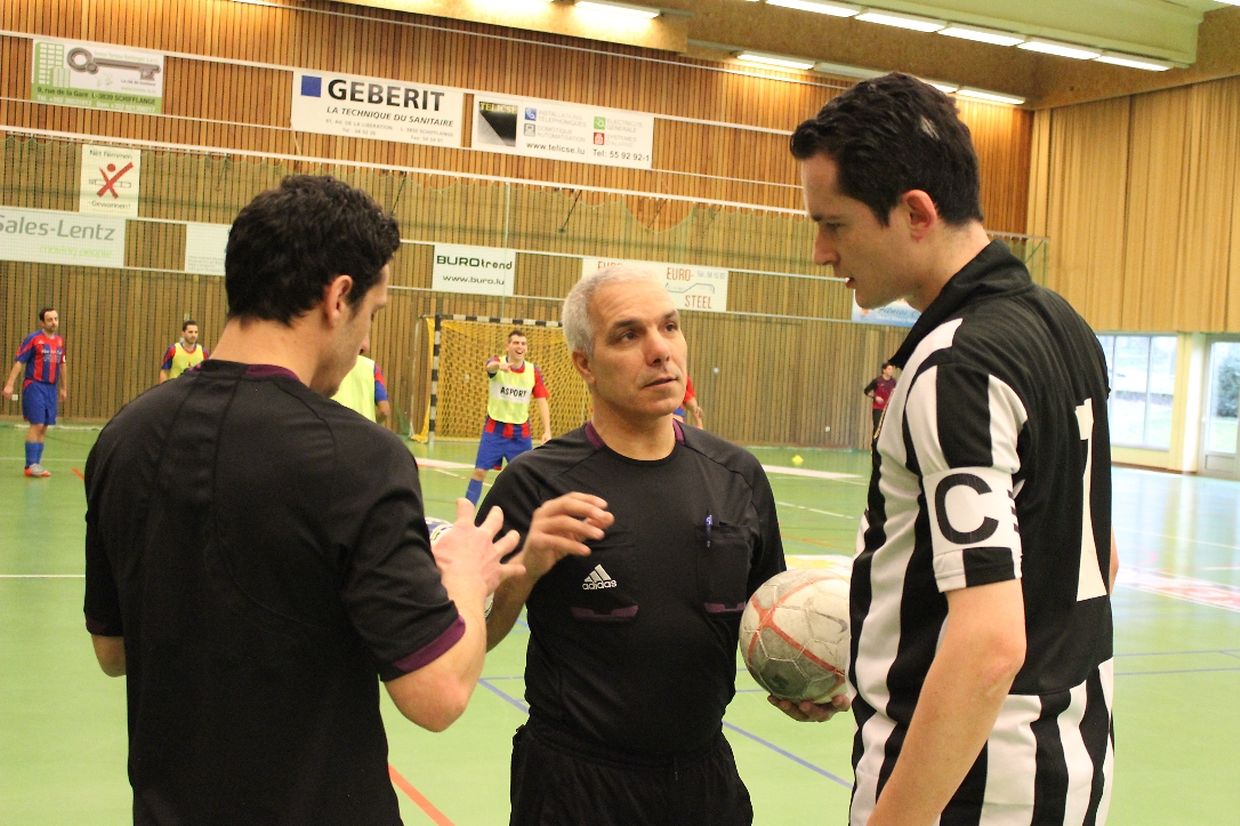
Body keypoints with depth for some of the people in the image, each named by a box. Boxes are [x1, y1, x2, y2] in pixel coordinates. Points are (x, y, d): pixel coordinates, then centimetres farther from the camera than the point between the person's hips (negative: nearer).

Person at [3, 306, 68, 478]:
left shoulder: (60, 341, 11)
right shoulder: (33, 339, -7)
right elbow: (19, 362, -10)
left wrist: (64, 388, 24)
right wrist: (10, 384, -18)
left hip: (51, 388, 6)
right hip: (34, 386, -6)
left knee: (44, 427, 7)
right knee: (36, 425, -10)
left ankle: (36, 463, 14)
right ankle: (30, 465, -6)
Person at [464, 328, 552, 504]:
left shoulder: (534, 371, -2)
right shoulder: (497, 362, -10)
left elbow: (542, 401, -3)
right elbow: (490, 367, -35)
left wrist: (547, 430, -15)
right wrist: (499, 365, -61)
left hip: (521, 431, 2)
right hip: (495, 428, -2)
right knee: (480, 470, -5)